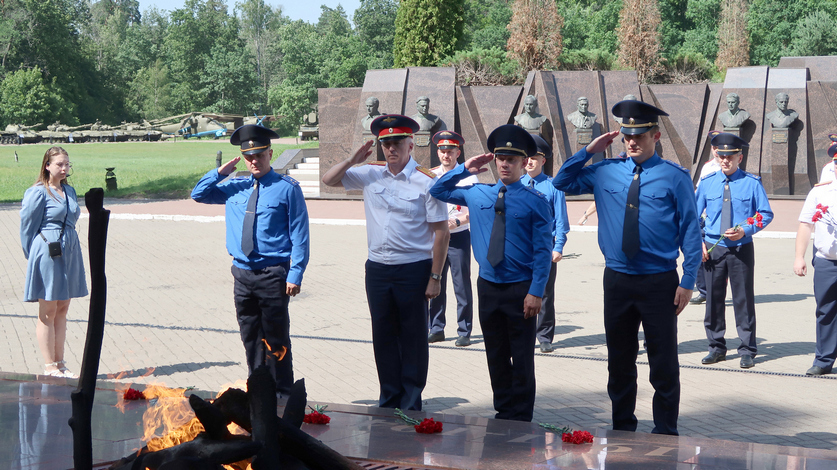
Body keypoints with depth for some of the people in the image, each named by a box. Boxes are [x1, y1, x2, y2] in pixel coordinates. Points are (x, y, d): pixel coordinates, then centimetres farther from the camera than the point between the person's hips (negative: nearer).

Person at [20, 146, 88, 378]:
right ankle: (49, 367, 5)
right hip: (47, 254, -7)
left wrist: (70, 248, 18)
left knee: (62, 310, 11)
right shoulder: (38, 192, -10)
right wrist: (33, 257, -3)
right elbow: (27, 226, -6)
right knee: (47, 312, 0)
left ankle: (60, 363, 18)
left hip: (69, 253, 7)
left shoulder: (69, 191, 12)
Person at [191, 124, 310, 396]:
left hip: (273, 275, -5)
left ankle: (282, 393, 9)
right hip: (242, 274, 5)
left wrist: (295, 274, -14)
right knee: (250, 338, 12)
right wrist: (221, 172, 5)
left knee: (276, 339, 0)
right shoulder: (234, 188, 12)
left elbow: (299, 234, -6)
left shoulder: (287, 188, -4)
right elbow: (198, 195, 21)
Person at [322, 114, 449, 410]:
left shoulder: (426, 182, -8)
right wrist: (353, 160, -2)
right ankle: (389, 400, 23)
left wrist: (435, 277, -11)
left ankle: (411, 404, 15)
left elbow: (441, 232, -8)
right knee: (383, 336, 11)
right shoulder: (370, 174, 6)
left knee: (413, 337, 5)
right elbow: (329, 180, 15)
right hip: (377, 268, 5)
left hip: (414, 268, -4)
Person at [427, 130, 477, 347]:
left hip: (459, 237, -4)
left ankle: (464, 333, 4)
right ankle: (436, 329, 17)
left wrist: (457, 221, -20)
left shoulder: (468, 177, -3)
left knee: (462, 286, -2)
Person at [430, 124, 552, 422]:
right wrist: (464, 169, 5)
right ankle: (503, 413, 23)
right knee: (496, 355, 12)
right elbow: (437, 191, 18)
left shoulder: (535, 202, -6)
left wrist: (536, 292, -14)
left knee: (522, 358, 3)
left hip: (521, 289, -4)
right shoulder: (477, 194, 6)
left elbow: (542, 251, -8)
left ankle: (521, 420, 12)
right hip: (488, 286, 4)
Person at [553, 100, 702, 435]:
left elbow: (690, 230, -4)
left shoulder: (675, 177, -4)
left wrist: (688, 282, -9)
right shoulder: (606, 172, 8)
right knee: (619, 361, 12)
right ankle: (622, 430, 25)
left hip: (660, 282, -4)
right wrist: (590, 150, 4)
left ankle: (665, 434, 15)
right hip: (617, 280, 4)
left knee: (663, 363, 4)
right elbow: (562, 183, 17)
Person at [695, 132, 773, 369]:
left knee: (744, 299, 1)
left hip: (741, 249, -2)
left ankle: (747, 351, 9)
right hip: (712, 249, 2)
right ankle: (716, 348, 19)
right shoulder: (707, 183, 5)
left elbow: (766, 214, 1)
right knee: (713, 299, 7)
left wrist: (745, 230, -14)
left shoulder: (752, 183, -2)